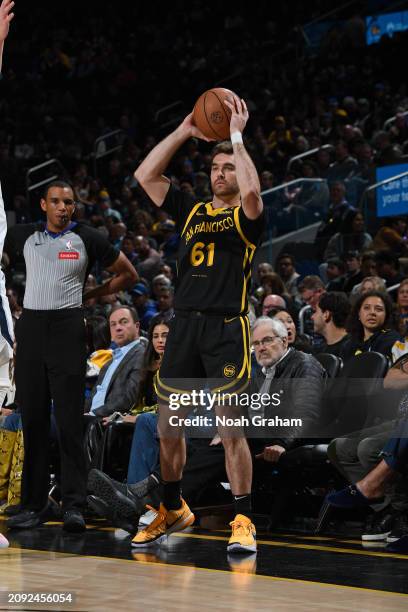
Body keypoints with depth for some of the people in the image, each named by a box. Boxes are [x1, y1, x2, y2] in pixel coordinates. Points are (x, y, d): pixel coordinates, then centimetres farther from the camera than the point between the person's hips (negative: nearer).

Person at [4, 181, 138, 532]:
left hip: (68, 328, -3)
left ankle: (73, 506, -8)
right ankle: (33, 505, 9)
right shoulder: (23, 236, 10)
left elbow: (128, 274, 11)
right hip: (30, 327, 3)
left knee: (70, 421, -8)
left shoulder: (87, 239, 2)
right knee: (33, 420, 4)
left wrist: (89, 295, 6)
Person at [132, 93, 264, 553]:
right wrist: (184, 132, 9)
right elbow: (144, 177, 12)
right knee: (168, 425, 9)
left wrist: (237, 137, -12)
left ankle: (243, 521, -2)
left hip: (227, 329, -5)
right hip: (184, 325, 5)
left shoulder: (246, 217, 3)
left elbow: (251, 191, -21)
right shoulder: (191, 213, 17)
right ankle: (173, 511, 25)